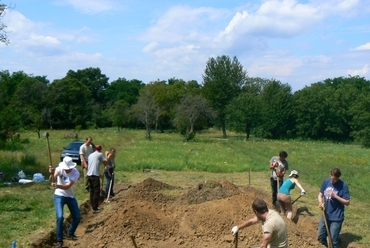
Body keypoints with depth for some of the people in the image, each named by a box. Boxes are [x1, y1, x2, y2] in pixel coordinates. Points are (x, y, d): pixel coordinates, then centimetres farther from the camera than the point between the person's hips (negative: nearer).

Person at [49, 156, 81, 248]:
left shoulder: (76, 173, -20)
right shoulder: (60, 169, -21)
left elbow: (67, 186, -33)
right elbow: (55, 174, -45)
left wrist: (57, 185, -51)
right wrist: (52, 172, -69)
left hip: (70, 196, 3)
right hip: (59, 196, -3)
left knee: (77, 217, 8)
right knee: (60, 217, -20)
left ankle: (70, 234, 35)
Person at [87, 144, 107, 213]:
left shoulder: (90, 155, 20)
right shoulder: (100, 154, -1)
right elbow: (105, 164, 4)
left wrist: (99, 174, 29)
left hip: (89, 175, 7)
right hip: (95, 175, -7)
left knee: (92, 191, 17)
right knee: (96, 192, -3)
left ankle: (92, 206, 24)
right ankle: (94, 208, -4)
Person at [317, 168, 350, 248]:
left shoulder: (343, 186, -15)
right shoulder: (326, 182, -1)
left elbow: (347, 202, -13)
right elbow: (320, 195, 6)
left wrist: (335, 196, -25)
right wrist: (320, 202, -15)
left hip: (336, 218, -5)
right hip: (325, 215, 5)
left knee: (333, 241, 2)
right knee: (320, 237, 14)